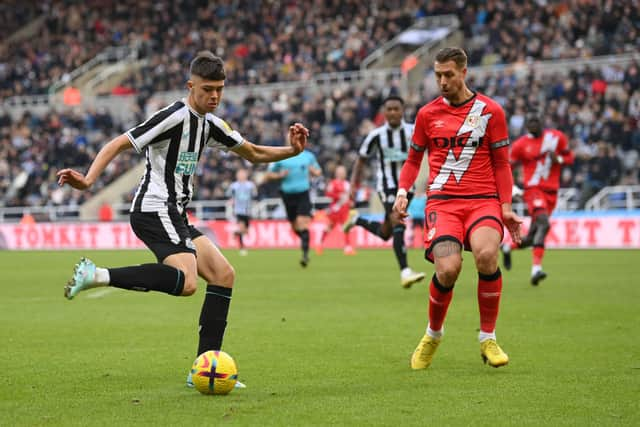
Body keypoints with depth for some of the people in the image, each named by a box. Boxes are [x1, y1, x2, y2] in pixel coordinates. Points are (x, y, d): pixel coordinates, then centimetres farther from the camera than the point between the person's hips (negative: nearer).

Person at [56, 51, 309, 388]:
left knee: (223, 274, 5)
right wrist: (87, 180, -29)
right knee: (185, 282, -29)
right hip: (155, 211, -10)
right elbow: (117, 145, -16)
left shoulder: (209, 124, 15)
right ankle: (97, 276, -25)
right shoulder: (175, 116, -12)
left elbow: (254, 154, 26)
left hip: (175, 215, 10)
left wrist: (291, 151, 8)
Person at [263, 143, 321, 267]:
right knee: (295, 227, 9)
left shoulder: (308, 156, 7)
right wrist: (279, 175, -11)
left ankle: (305, 254, -18)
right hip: (288, 195, 1)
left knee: (302, 222, -17)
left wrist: (313, 171, -2)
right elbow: (267, 176, 8)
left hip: (303, 194, -1)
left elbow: (318, 172, 21)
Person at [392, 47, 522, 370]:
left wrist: (505, 206, 1)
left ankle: (488, 339, -12)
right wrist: (403, 191, 3)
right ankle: (433, 334, 8)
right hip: (442, 201, 1)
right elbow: (414, 159, 21)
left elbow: (501, 164, 11)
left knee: (486, 254, -31)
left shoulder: (490, 111, 7)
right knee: (448, 268, -23)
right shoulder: (428, 114, 11)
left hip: (483, 199, -1)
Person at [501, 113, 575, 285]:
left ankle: (508, 247, 34)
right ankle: (536, 269, -32)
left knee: (533, 237, 5)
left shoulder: (557, 137, 5)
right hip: (533, 189, -4)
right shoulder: (520, 145, -2)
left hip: (551, 192, 4)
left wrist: (558, 159, -7)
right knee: (543, 224, -28)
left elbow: (569, 157, 15)